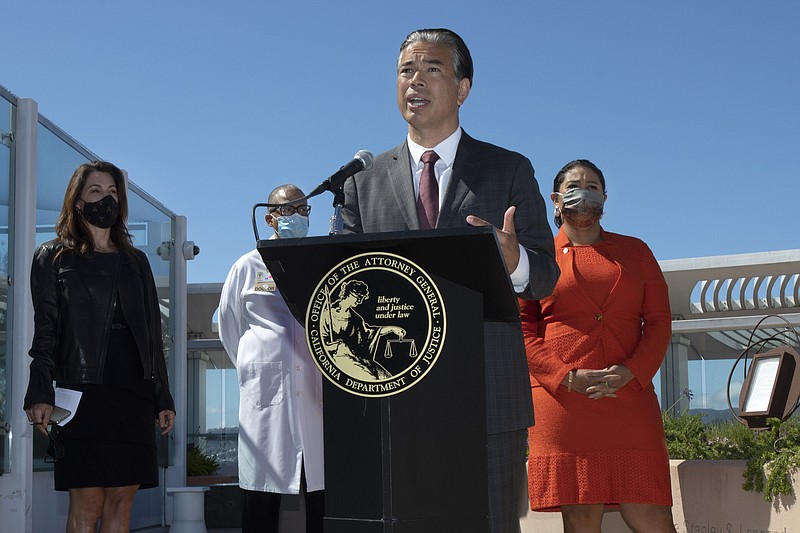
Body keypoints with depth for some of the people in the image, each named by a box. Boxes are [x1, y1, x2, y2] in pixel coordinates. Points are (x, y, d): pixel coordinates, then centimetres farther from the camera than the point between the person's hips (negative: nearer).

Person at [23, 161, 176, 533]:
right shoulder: (54, 258, 8)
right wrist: (40, 395, -12)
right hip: (81, 393, -4)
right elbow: (44, 330, 0)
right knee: (87, 503, -8)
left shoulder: (135, 262, 19)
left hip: (133, 394, 4)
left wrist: (163, 399, 12)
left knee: (122, 499, 0)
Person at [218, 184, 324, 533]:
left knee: (322, 488, -1)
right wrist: (253, 369, 10)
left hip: (316, 390, 1)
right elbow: (229, 325, 15)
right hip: (266, 392, -1)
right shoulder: (248, 266, 10)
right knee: (263, 490, 0)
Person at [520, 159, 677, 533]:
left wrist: (631, 371, -7)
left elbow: (659, 320, 12)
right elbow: (520, 329, 4)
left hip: (629, 400, 2)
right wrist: (568, 376, -10)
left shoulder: (635, 251, 19)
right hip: (561, 402, -1)